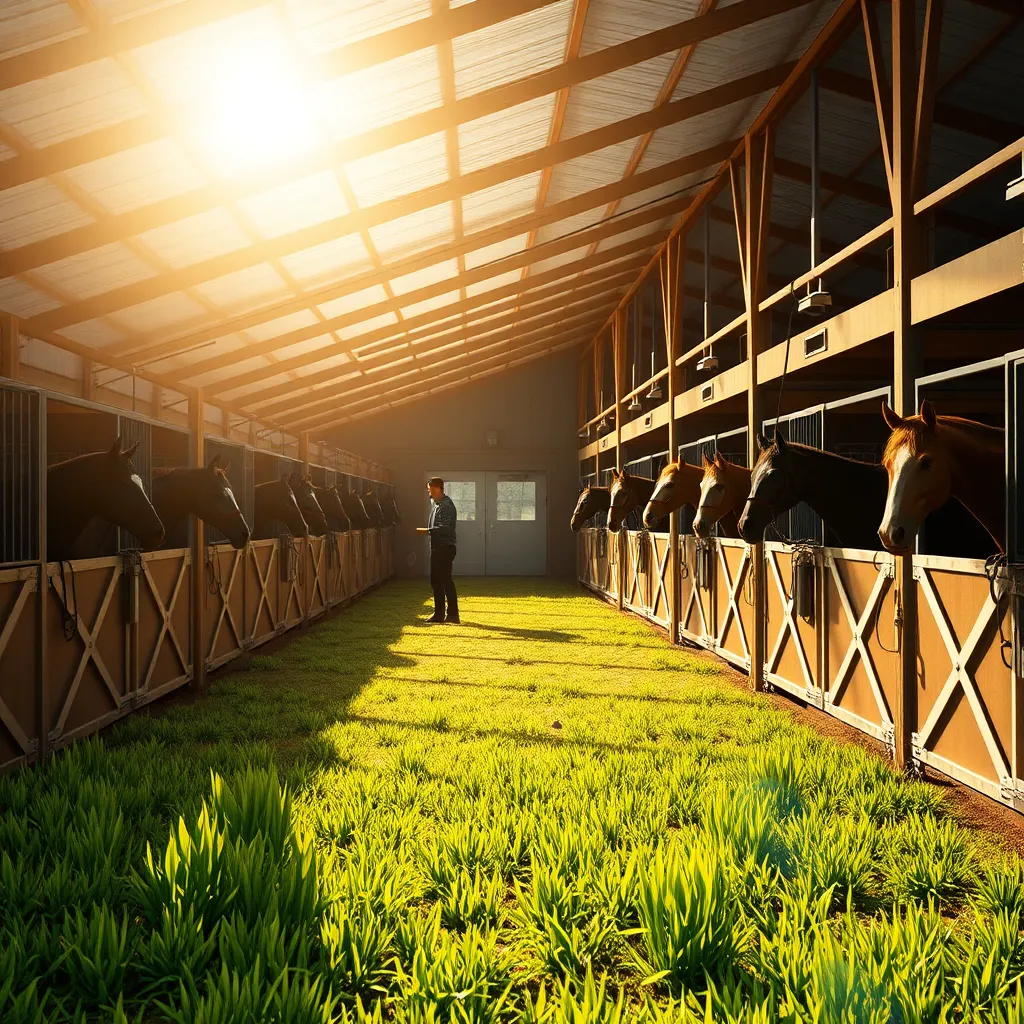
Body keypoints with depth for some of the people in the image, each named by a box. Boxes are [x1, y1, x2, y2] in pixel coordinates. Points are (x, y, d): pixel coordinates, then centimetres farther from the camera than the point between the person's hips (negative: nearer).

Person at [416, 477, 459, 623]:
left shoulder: (446, 505, -15)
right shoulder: (435, 503, 15)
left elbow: (445, 528, -23)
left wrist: (427, 530, -17)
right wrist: (429, 530, 4)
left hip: (445, 547, -10)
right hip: (436, 547, 10)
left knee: (446, 580, -6)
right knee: (436, 581, 12)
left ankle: (453, 614, 0)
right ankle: (439, 614, 20)